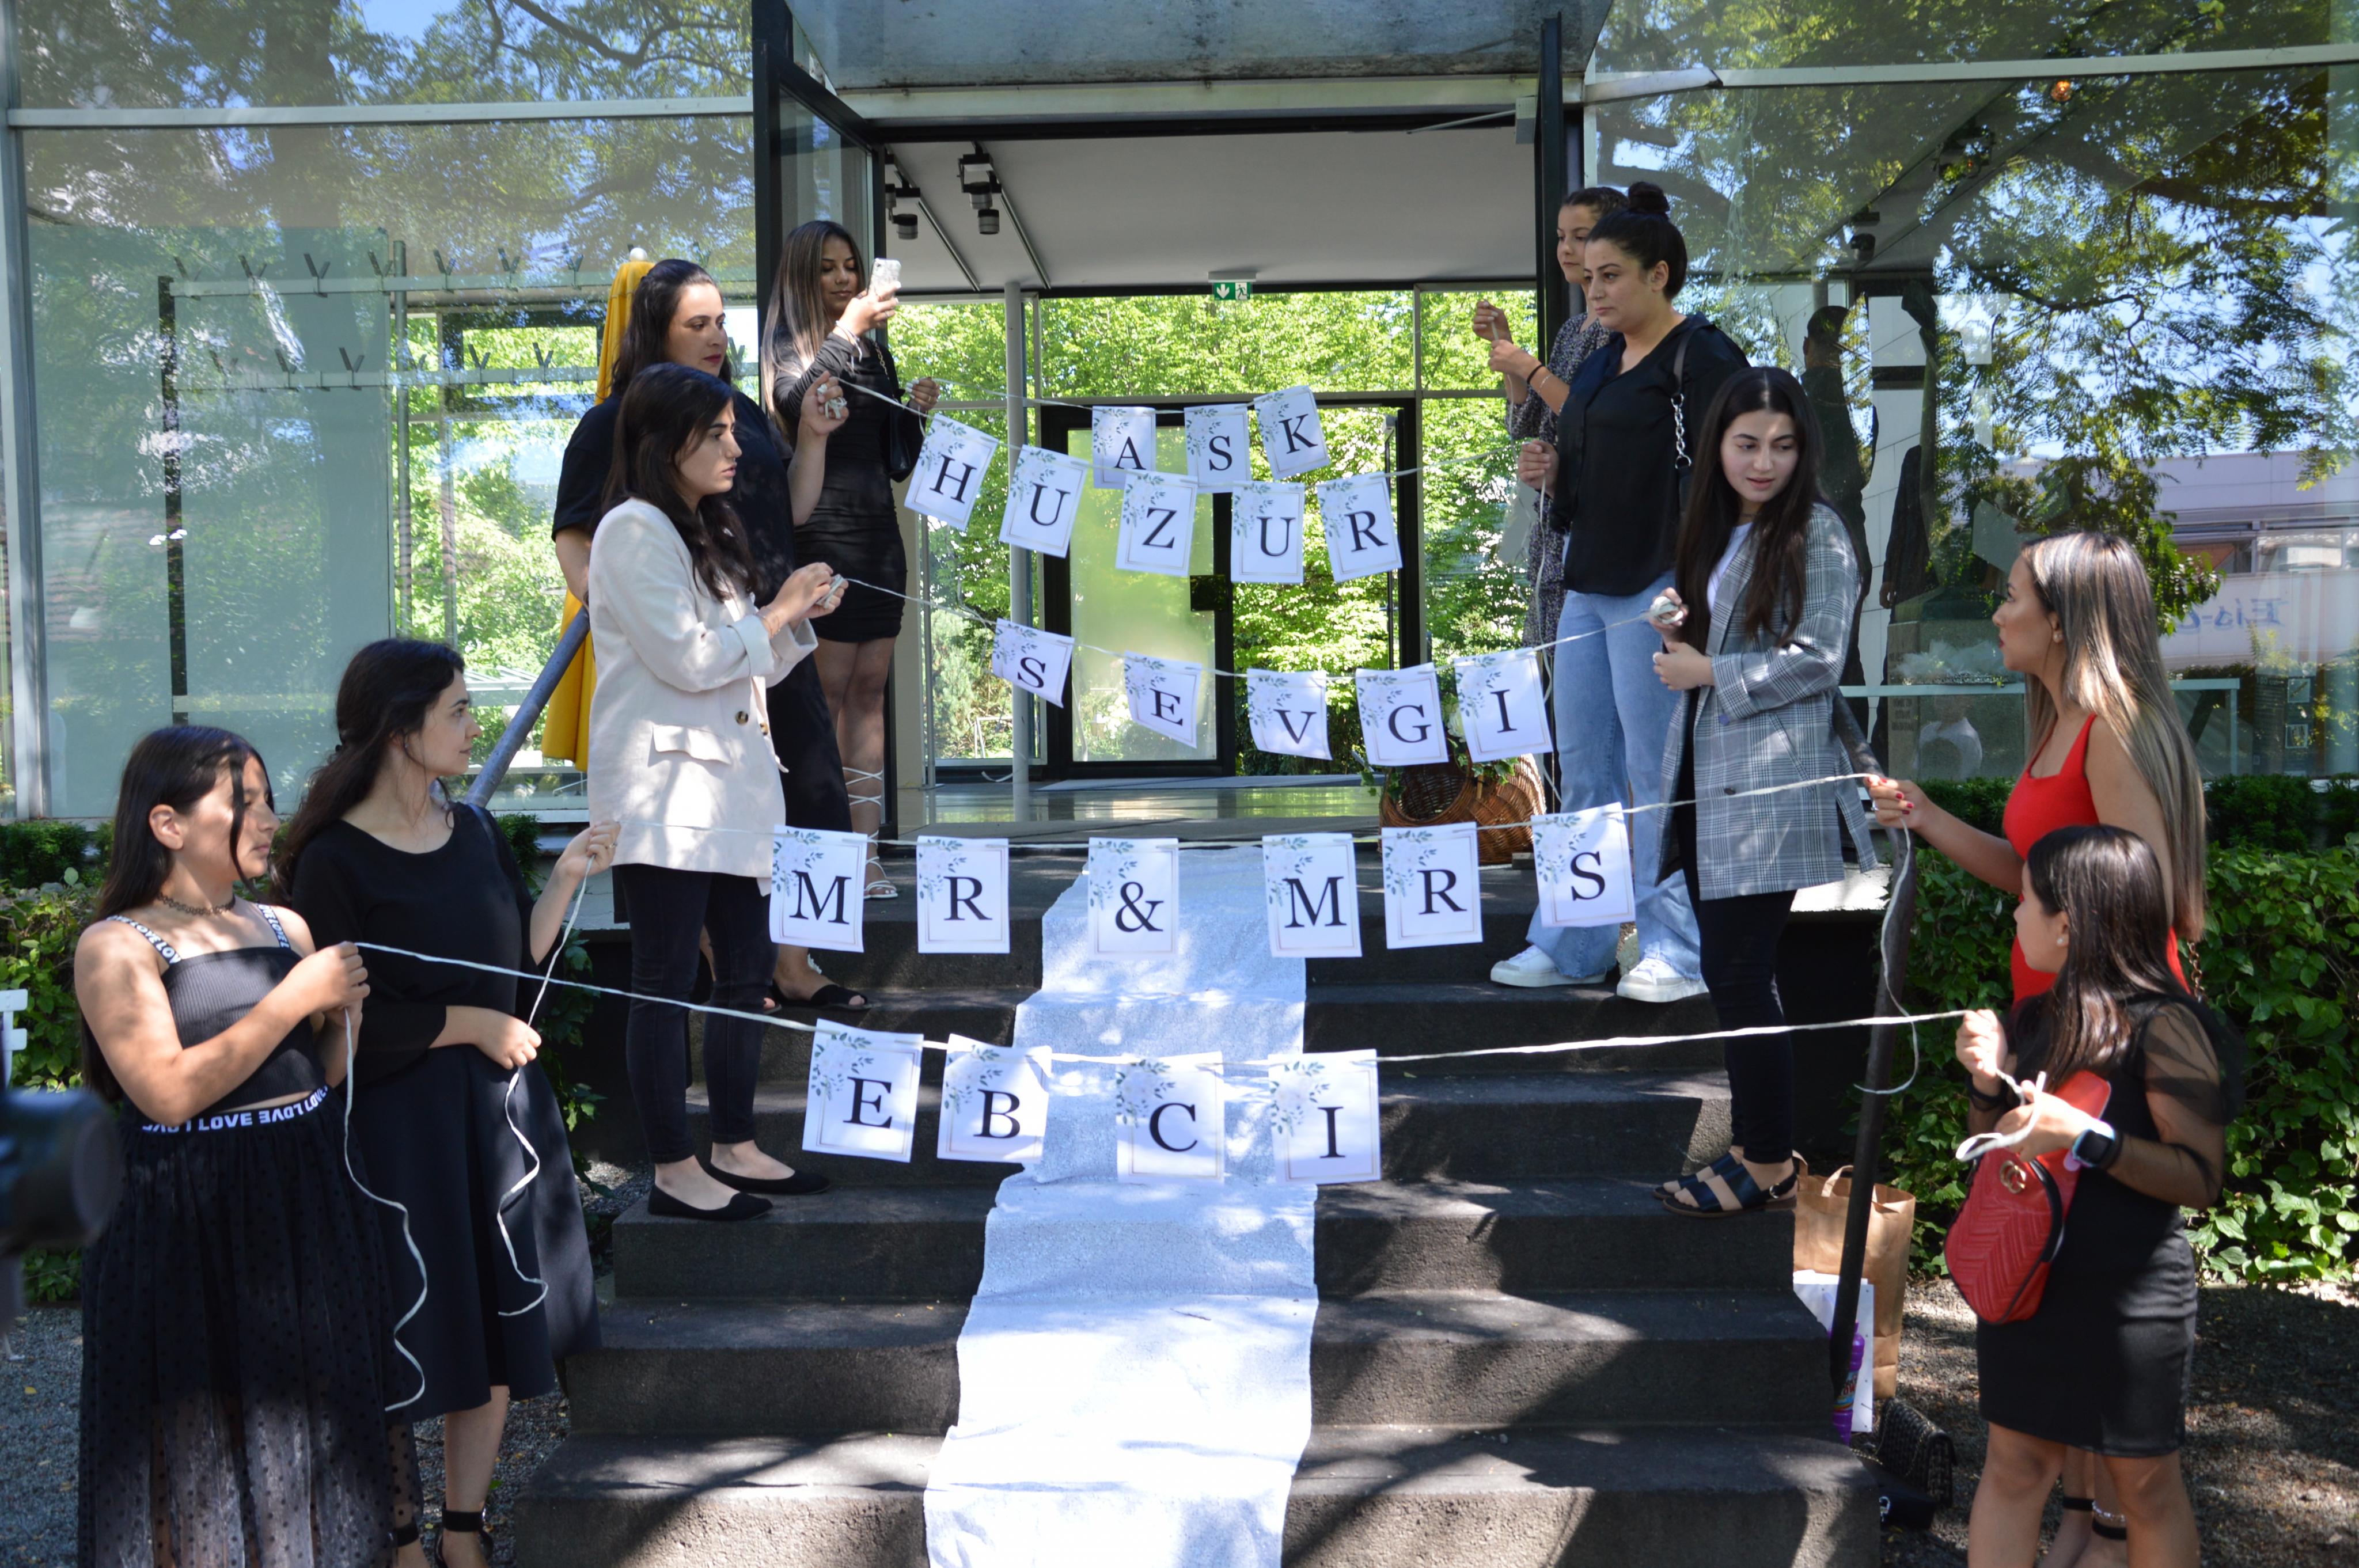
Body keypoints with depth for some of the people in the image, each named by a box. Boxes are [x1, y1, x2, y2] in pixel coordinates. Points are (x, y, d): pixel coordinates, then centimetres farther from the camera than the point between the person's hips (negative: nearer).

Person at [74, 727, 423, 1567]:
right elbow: (170, 1094, -20)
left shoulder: (285, 927, 9)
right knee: (206, 1427, 3)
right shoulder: (117, 947, -8)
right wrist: (293, 998, -19)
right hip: (191, 1225, -5)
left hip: (310, 1206, 6)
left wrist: (345, 1013, -4)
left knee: (323, 1396, 13)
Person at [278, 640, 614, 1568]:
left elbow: (519, 962, 9)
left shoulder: (474, 831, 7)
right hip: (401, 1122, -7)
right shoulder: (336, 859, -13)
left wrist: (565, 880, -3)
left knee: (501, 1327, 12)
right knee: (406, 1348, 2)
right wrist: (469, 1023, -14)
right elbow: (345, 1019, -16)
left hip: (500, 1110, 7)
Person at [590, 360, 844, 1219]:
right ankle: (673, 1172, 2)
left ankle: (735, 1149, 20)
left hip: (727, 781, 9)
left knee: (746, 969, 10)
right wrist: (780, 609, -5)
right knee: (667, 980, -4)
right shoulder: (634, 531, -9)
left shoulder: (708, 533, 21)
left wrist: (799, 619, 6)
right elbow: (689, 659, -16)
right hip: (663, 786, -9)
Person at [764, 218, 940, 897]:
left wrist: (916, 412, 3)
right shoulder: (790, 345, 3)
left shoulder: (874, 347, 19)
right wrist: (846, 331, -22)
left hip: (878, 532, 6)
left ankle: (865, 853, 5)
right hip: (821, 532, -6)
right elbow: (792, 403, -22)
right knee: (825, 693, -9)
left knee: (869, 691, 4)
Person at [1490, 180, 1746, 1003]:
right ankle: (1573, 944, 21)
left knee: (1658, 776, -3)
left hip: (1657, 590, -9)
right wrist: (1552, 471, 8)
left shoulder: (1700, 356, -8)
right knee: (1583, 771, 12)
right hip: (1590, 586, 9)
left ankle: (1678, 951, 9)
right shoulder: (1604, 362, 18)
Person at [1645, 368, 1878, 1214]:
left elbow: (1815, 661, -14)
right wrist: (1679, 631, 3)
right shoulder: (1717, 528, 16)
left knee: (1739, 973, -6)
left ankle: (1770, 1165, 6)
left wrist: (1709, 673, -12)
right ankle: (1753, 1139, 23)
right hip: (1705, 774, 8)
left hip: (1770, 783, -8)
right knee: (1727, 971, 12)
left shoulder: (1817, 533, -7)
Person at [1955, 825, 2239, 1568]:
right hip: (2027, 1280, 6)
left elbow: (2201, 1179, -19)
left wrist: (2085, 1138, -28)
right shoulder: (2034, 1019, 6)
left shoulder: (2163, 1027, -15)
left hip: (2131, 1297, -6)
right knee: (2014, 1463, 11)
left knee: (2145, 1483, 10)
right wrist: (1989, 1082, -5)